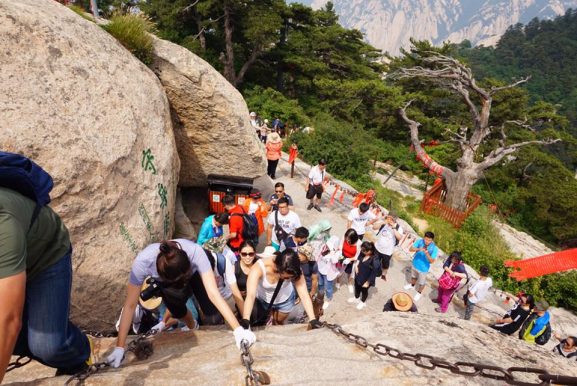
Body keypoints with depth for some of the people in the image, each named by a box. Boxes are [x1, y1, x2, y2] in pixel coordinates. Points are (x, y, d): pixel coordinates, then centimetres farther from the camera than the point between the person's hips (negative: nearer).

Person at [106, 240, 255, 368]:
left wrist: (238, 330, -52)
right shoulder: (142, 262, -42)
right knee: (176, 299, -25)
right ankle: (192, 327, 8)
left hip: (194, 273, -1)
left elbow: (213, 293, -47)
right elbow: (130, 305, -33)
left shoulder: (195, 252, -44)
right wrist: (120, 348, -33)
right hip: (164, 281, 1)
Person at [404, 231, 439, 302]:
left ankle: (419, 293, 46)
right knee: (413, 277, 31)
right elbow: (411, 249, -21)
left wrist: (426, 253, -43)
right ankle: (412, 285, 61)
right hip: (415, 264, 3)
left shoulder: (434, 249, -28)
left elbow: (432, 261, -28)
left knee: (421, 282, 17)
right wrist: (418, 249, -40)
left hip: (423, 268, -3)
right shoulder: (420, 241, -20)